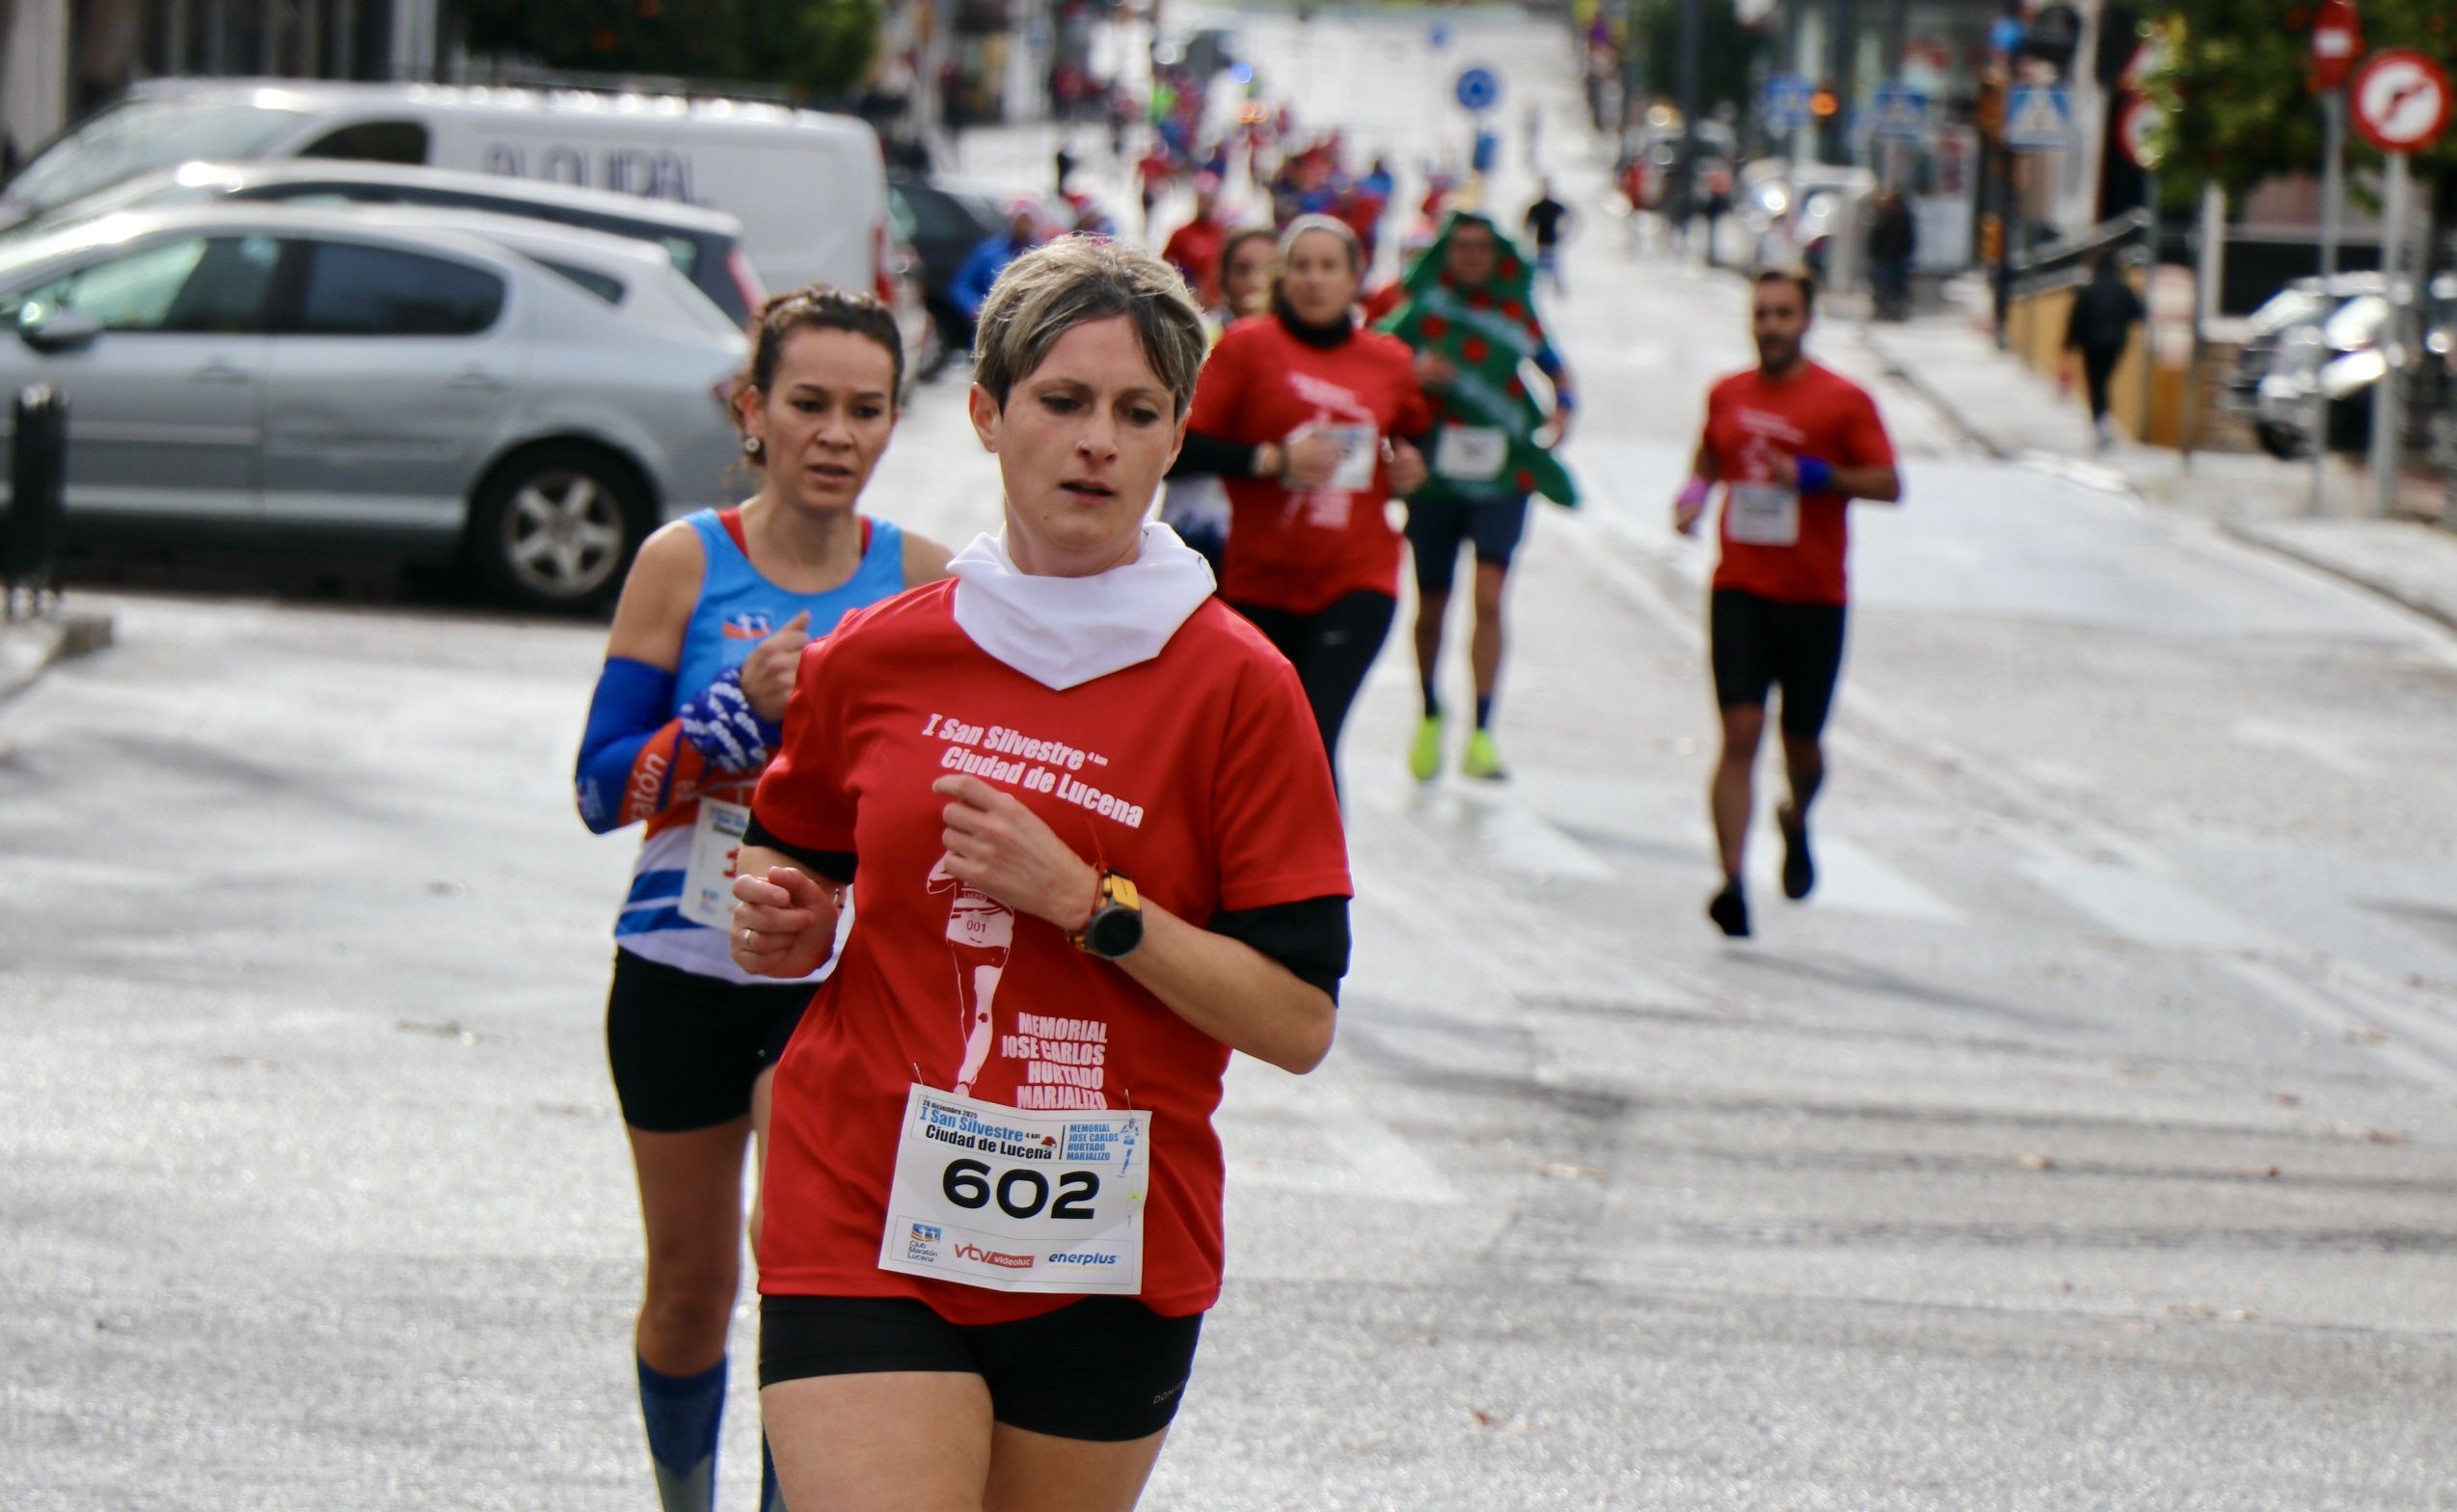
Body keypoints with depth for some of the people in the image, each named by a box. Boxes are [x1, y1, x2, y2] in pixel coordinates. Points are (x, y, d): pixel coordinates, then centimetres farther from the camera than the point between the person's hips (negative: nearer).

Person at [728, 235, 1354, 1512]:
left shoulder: (1237, 687, -3)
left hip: (1111, 1262, 0)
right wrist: (779, 919, 2)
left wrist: (1088, 903, -16)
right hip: (865, 1229, 1)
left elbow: (1298, 1021, -7)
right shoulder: (873, 661, 6)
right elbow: (797, 856, 24)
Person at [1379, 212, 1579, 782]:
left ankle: (1482, 736, -16)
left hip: (1502, 477, -1)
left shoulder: (1517, 312, 1)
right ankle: (1430, 717, 36)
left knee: (1488, 596, -17)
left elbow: (1554, 367, 17)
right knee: (1432, 606, 12)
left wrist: (1562, 409, -2)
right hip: (1433, 475, 1)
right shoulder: (1422, 307, -4)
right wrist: (1411, 373, -22)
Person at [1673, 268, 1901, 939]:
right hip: (1740, 590, 1)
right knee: (1740, 732, -13)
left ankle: (1797, 821, 45)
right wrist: (1694, 494, 4)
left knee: (1801, 740, 10)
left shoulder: (1844, 400, -4)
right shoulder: (1727, 395, 8)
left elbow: (1889, 484, -5)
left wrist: (1817, 475, -19)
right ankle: (1732, 881, -19)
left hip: (1815, 599, -1)